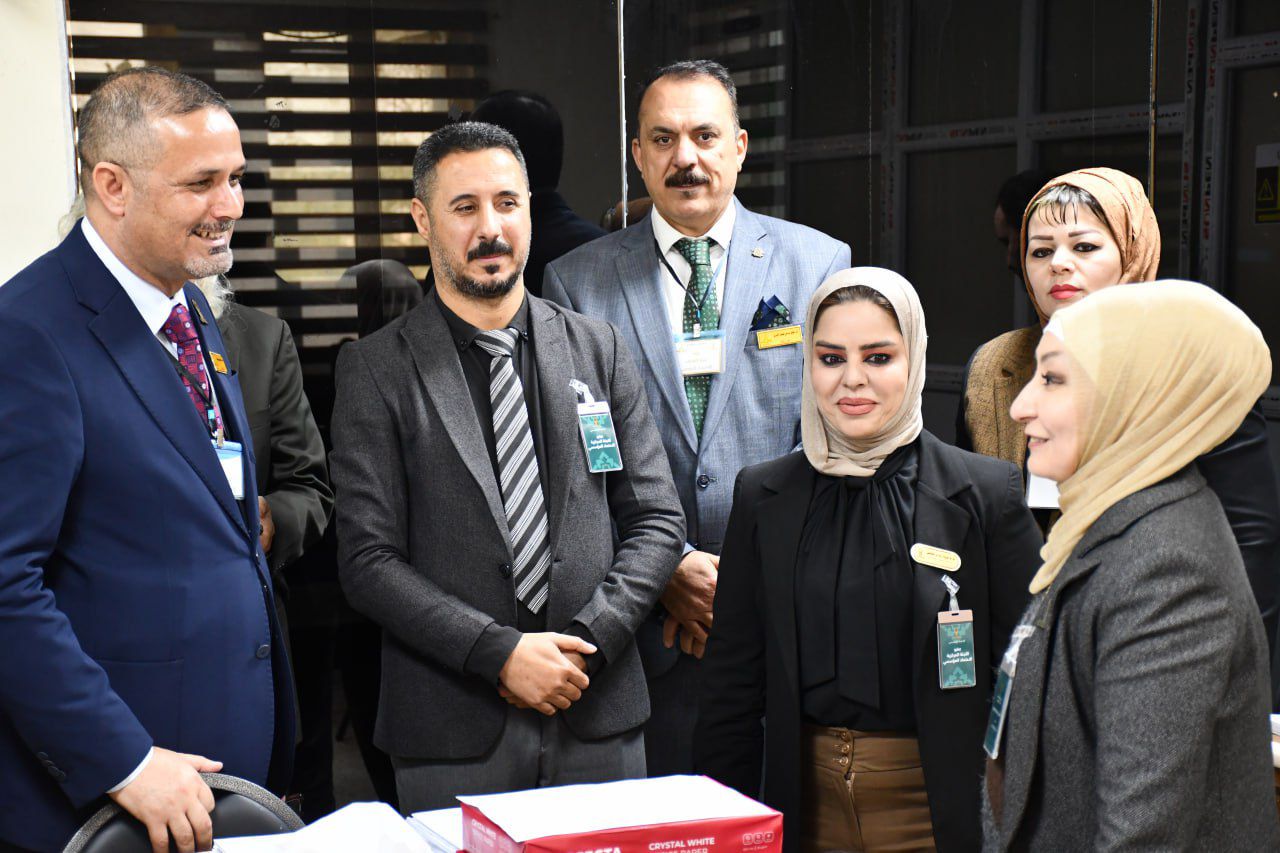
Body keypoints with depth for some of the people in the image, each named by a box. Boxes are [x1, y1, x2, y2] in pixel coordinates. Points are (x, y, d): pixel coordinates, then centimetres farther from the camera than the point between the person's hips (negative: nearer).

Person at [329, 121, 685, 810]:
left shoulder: (599, 351, 7)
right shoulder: (376, 370, -2)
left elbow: (657, 521, 6)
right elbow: (369, 561, -7)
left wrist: (588, 639, -8)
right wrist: (501, 653, -15)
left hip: (600, 719, 3)